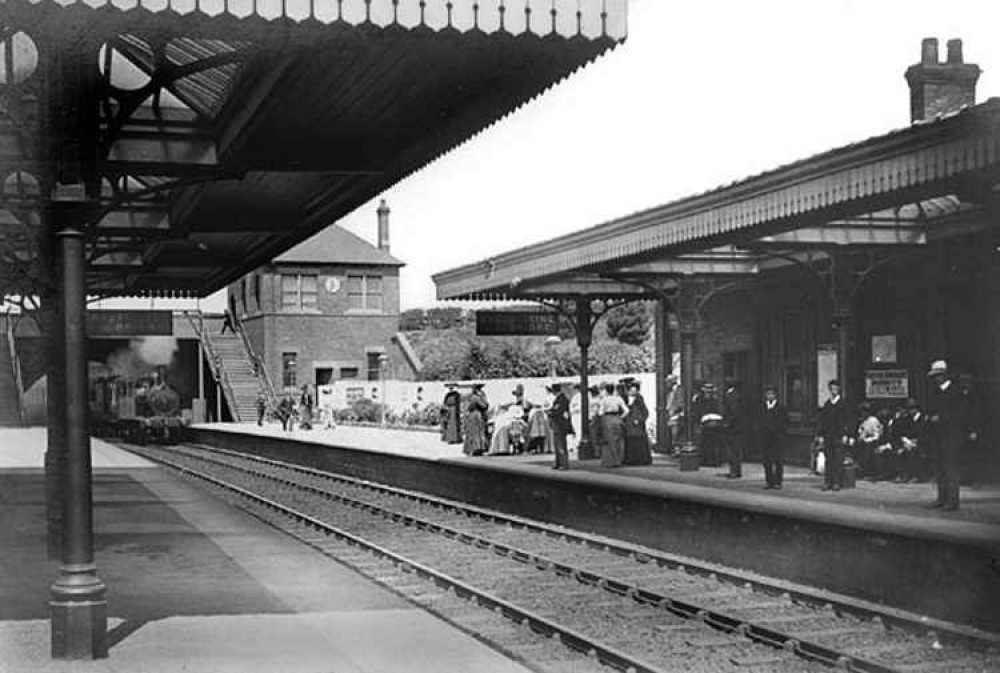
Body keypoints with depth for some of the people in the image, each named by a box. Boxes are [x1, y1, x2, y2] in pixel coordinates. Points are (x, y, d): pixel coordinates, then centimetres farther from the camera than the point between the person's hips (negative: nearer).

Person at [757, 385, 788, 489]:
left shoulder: (781, 408, 4)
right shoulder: (762, 408, 13)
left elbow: (785, 423, 3)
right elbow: (759, 422, 11)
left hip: (777, 438, -3)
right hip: (764, 437, 3)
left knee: (778, 461, -4)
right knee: (767, 461, 4)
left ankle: (777, 482, 2)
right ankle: (768, 481, 10)